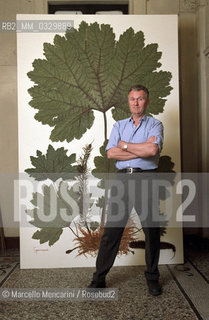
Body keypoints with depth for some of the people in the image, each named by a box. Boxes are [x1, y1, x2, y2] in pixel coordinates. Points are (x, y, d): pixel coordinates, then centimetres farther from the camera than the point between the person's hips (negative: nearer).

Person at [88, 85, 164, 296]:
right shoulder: (119, 125, 16)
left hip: (146, 179, -1)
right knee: (111, 230, 2)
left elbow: (153, 149, -14)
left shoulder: (155, 124, 7)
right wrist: (142, 149, -6)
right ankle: (99, 278, 15)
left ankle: (152, 278, 25)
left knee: (151, 230, 6)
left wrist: (125, 145, -3)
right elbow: (111, 153, -1)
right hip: (123, 178, 2)